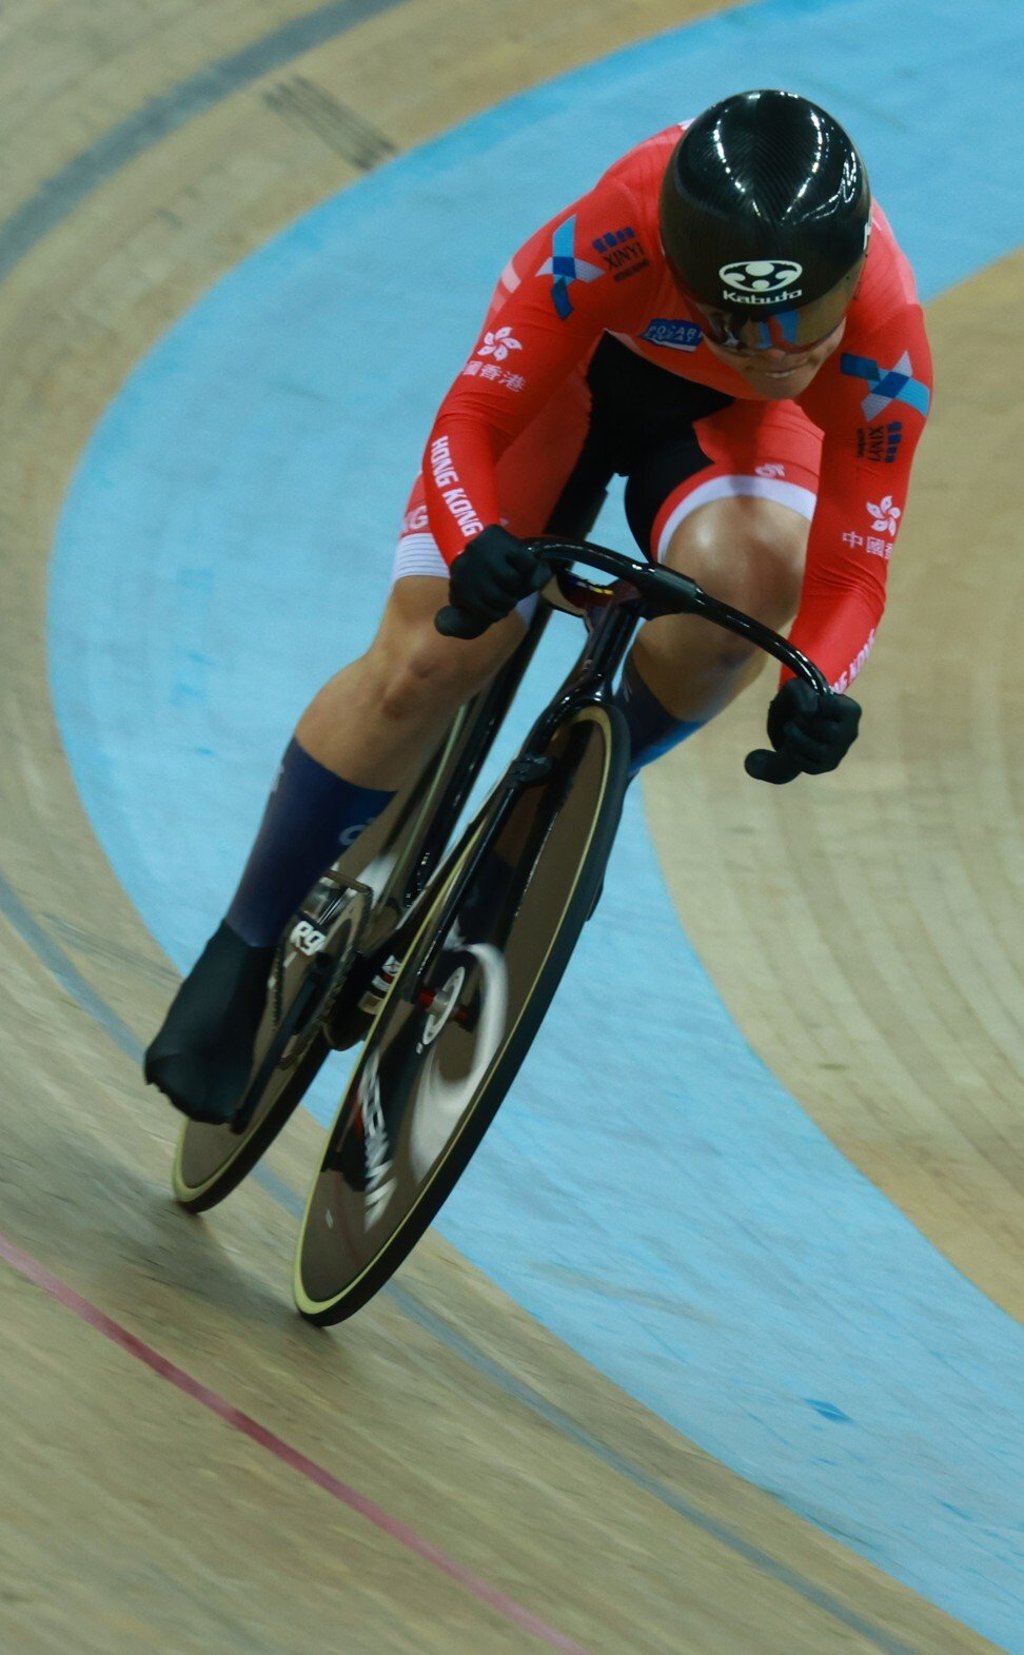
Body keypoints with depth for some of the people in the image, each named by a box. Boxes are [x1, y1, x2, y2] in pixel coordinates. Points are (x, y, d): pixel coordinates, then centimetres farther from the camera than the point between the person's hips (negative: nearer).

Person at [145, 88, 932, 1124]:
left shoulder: (883, 344, -38)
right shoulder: (618, 234, -42)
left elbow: (850, 565, -29)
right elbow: (469, 420, -36)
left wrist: (819, 690, -50)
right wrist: (476, 546, -56)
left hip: (728, 418, 1)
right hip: (579, 361, -1)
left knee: (745, 571, -35)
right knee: (426, 660, -16)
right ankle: (244, 951, 5)